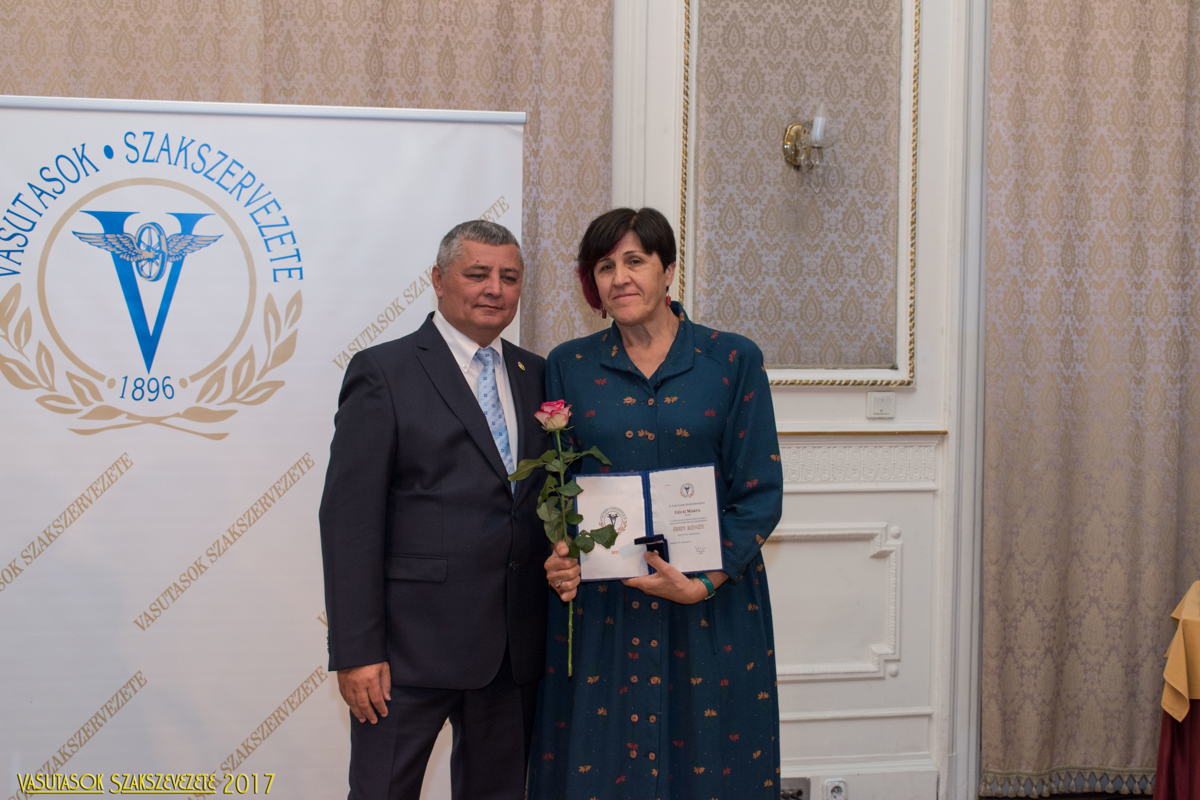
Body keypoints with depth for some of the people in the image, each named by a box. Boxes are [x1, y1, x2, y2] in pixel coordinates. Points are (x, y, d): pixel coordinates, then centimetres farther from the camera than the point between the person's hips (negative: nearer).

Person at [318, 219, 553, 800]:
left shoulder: (535, 376, 12)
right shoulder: (383, 373, -5)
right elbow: (349, 518, -10)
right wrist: (356, 651, -14)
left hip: (516, 646, 5)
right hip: (413, 644, -5)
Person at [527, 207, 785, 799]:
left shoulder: (732, 361, 0)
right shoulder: (568, 367, 6)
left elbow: (761, 493, -3)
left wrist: (703, 583, -14)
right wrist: (559, 555, -10)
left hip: (713, 608, -1)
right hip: (596, 607, 1)